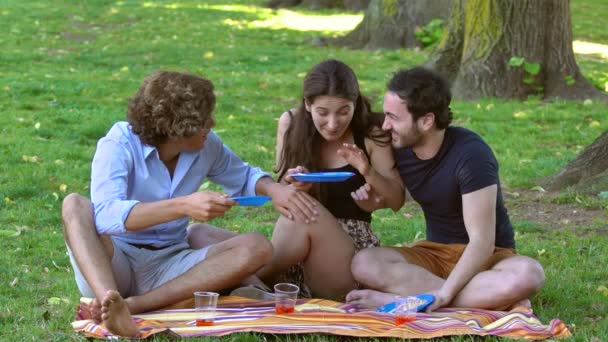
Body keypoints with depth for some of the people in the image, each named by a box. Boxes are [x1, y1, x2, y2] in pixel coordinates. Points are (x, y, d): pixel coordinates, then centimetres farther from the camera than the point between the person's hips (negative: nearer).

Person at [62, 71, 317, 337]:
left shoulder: (206, 146, 0)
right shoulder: (119, 146, -16)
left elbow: (243, 177, 20)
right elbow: (106, 215, -33)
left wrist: (273, 188, -5)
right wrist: (184, 206, -44)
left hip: (168, 267, 5)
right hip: (112, 263, -4)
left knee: (257, 248, -19)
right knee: (75, 205, -30)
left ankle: (133, 304, -33)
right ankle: (110, 300, -56)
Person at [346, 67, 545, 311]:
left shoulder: (470, 154, -21)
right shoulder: (398, 148, -4)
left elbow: (482, 241, -25)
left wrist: (443, 294, -36)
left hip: (487, 256, -5)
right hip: (434, 252, 5)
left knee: (529, 274, -38)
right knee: (364, 264, -25)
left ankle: (400, 298, -35)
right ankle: (494, 299, -27)